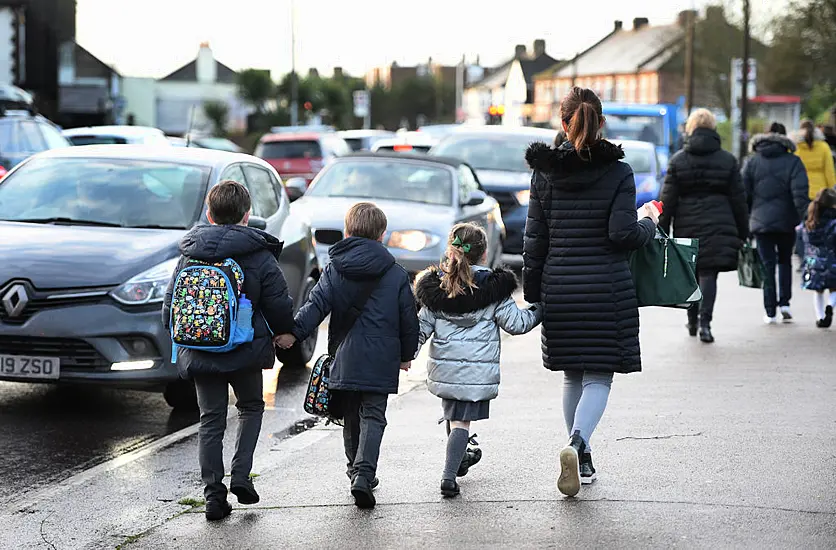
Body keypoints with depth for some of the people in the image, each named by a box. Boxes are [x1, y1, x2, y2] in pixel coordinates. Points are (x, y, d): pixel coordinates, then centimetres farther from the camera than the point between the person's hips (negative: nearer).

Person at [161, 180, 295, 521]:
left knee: (211, 420, 9)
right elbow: (281, 310, -7)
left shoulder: (189, 256, 2)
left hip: (200, 352, 2)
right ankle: (241, 475, 6)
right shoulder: (260, 256, -8)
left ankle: (213, 494, 5)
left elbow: (170, 310, 6)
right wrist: (287, 333, 14)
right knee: (251, 407, 21)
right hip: (245, 352, -2)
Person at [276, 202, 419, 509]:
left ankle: (357, 470, 28)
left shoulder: (335, 269, 2)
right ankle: (363, 474, -19)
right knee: (373, 417, -1)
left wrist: (294, 333, -16)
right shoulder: (396, 274, 1)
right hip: (380, 361, -2)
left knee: (351, 418, 18)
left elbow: (317, 305, -10)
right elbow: (408, 318, 5)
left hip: (343, 359, 2)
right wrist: (406, 354, 18)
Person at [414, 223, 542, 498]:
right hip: (477, 369, -4)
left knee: (453, 414, 24)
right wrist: (538, 311, 12)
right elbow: (515, 323, -4)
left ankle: (459, 459, 45)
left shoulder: (435, 287, 1)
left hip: (443, 368, 4)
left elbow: (422, 327, 2)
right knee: (461, 421, -2)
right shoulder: (494, 288, -8)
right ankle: (449, 476, -13)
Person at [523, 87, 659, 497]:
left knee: (573, 376, 17)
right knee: (598, 377, 0)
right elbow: (623, 233, -14)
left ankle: (582, 462, 22)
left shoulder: (544, 173, 3)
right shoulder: (618, 172, -6)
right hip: (607, 289, -3)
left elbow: (534, 240, 4)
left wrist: (532, 293, 12)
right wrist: (648, 222, 8)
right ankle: (577, 443, -26)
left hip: (559, 289, 3)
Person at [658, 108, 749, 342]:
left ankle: (692, 321, 25)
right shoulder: (728, 160, 2)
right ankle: (704, 322, -17)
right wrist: (742, 232, 12)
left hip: (687, 226, 1)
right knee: (709, 274, -3)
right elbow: (739, 200, 5)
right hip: (718, 225, -1)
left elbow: (668, 200, 0)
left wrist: (662, 231, 5)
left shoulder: (678, 160, 1)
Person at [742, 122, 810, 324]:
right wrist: (805, 216, -9)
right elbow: (800, 193, -13)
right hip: (786, 222, 0)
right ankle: (784, 302, 6)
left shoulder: (752, 162, 2)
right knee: (785, 261, 18)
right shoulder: (792, 162, -3)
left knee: (768, 265, 4)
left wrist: (743, 220, 10)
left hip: (761, 221, 0)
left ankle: (770, 311, 0)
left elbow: (744, 193, 1)